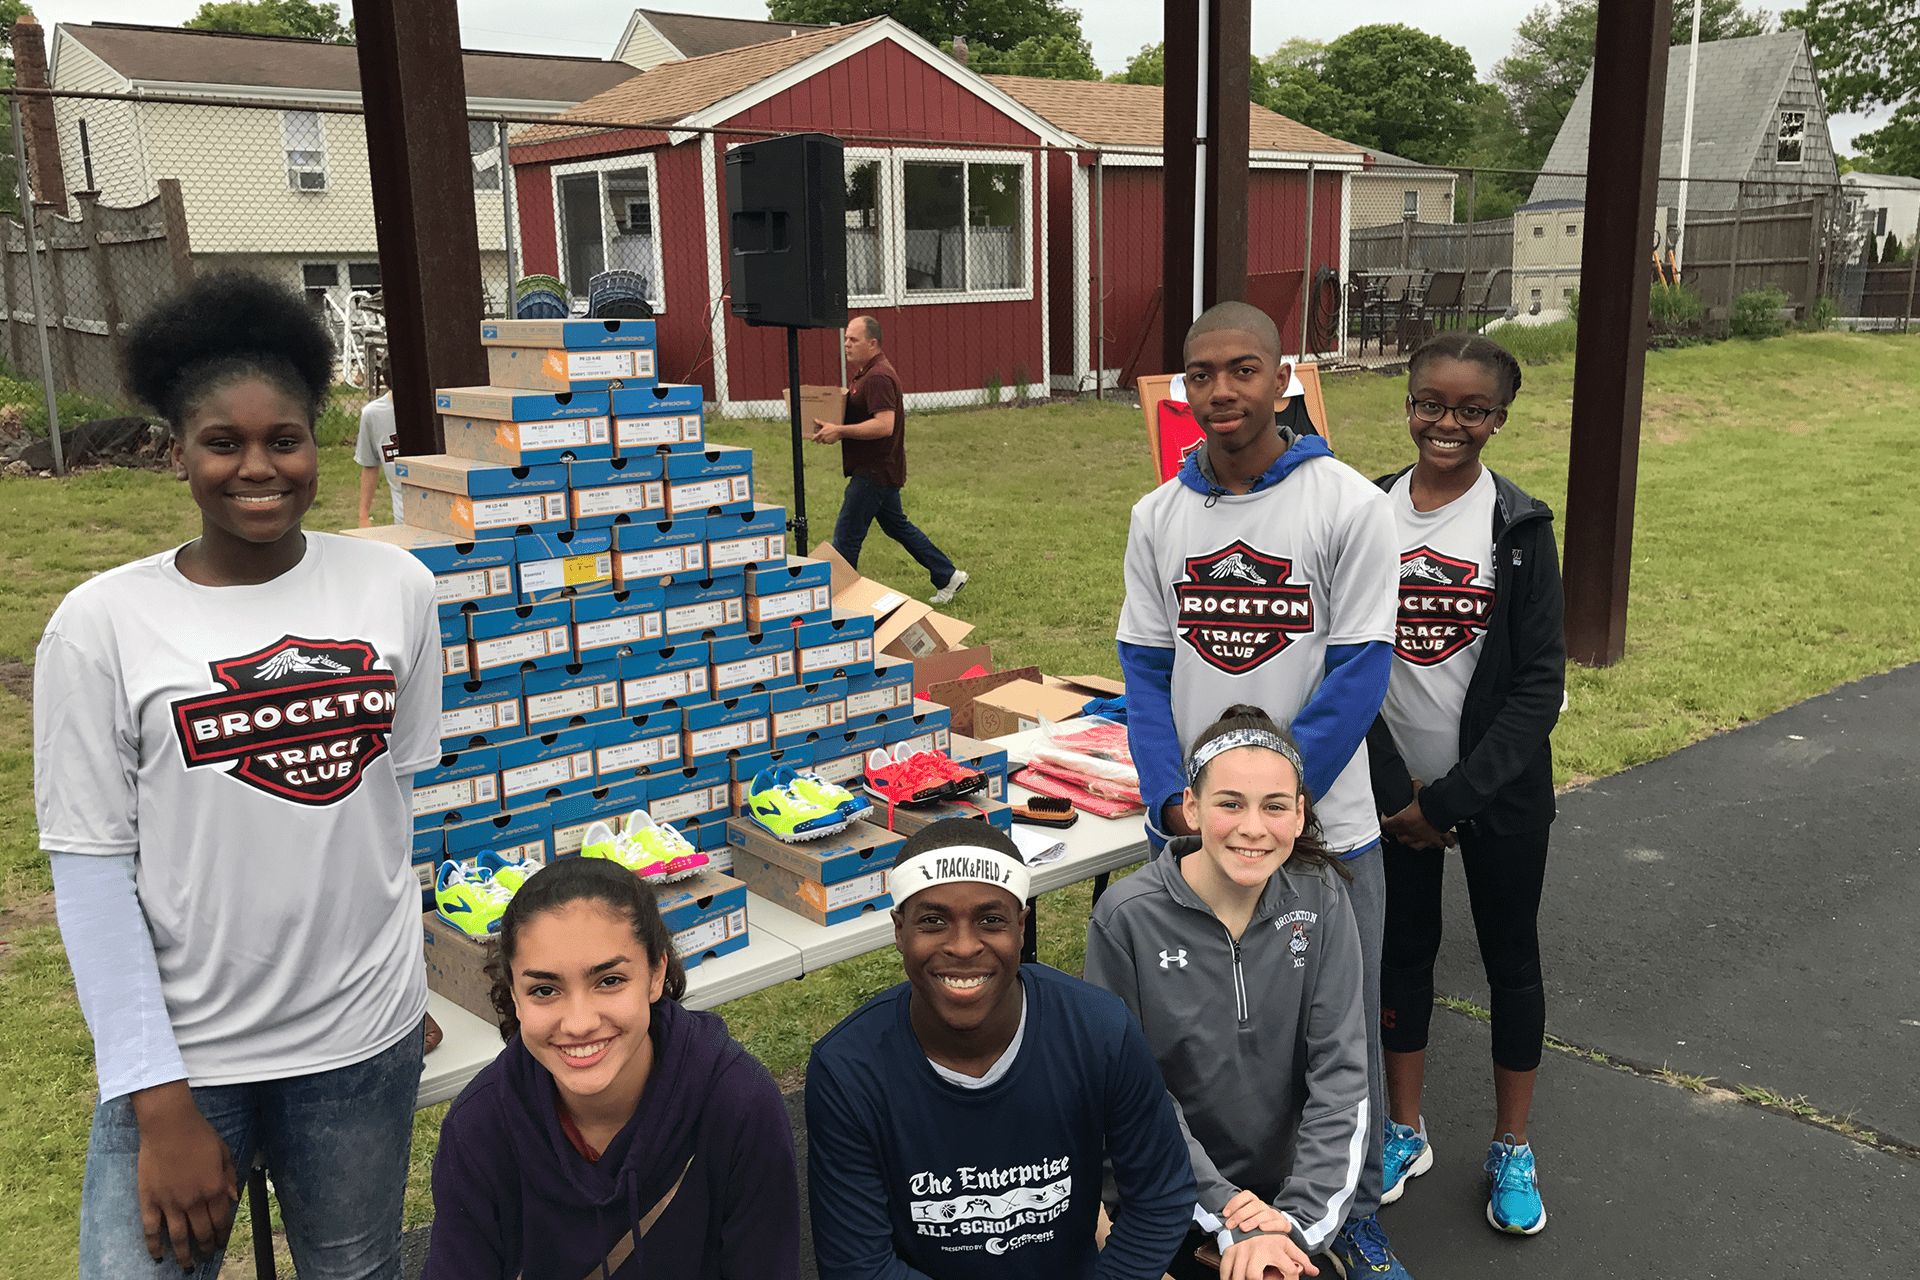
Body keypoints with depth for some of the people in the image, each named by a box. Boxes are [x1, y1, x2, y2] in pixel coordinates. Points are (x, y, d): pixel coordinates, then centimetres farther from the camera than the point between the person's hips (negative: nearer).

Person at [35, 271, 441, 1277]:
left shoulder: (395, 588, -3)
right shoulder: (102, 625, -9)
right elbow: (91, 870, -8)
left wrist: (406, 983, 10)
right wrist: (160, 1101, -11)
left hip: (363, 1040, 2)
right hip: (179, 1049, -2)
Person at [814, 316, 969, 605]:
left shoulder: (878, 377, -20)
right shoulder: (868, 372, 14)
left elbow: (884, 425, -29)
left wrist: (840, 431, -27)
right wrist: (835, 425, 10)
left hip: (874, 472, -11)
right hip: (881, 469, 11)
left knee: (846, 535, -6)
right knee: (896, 526, 20)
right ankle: (947, 577, 25)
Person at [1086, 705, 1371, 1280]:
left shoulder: (1319, 898, -10)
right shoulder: (1126, 918, -18)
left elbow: (1341, 1069, -11)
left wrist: (1298, 1219, -20)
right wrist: (1228, 1216, -20)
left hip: (1294, 1184, 2)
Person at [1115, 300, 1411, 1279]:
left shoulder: (1347, 504, -9)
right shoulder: (1158, 515, 2)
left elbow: (1358, 672, -11)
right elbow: (1146, 668, 3)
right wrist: (1172, 800, -9)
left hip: (1324, 823, -3)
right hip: (1187, 829, 3)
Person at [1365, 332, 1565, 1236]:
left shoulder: (1519, 528, -9)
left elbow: (1540, 684, -11)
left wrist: (1449, 800, -15)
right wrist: (1394, 793, -10)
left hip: (1499, 790, -2)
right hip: (1393, 787, 2)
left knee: (1511, 959, 11)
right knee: (1404, 948, 14)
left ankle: (1511, 1150, 30)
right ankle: (1406, 1134, 33)